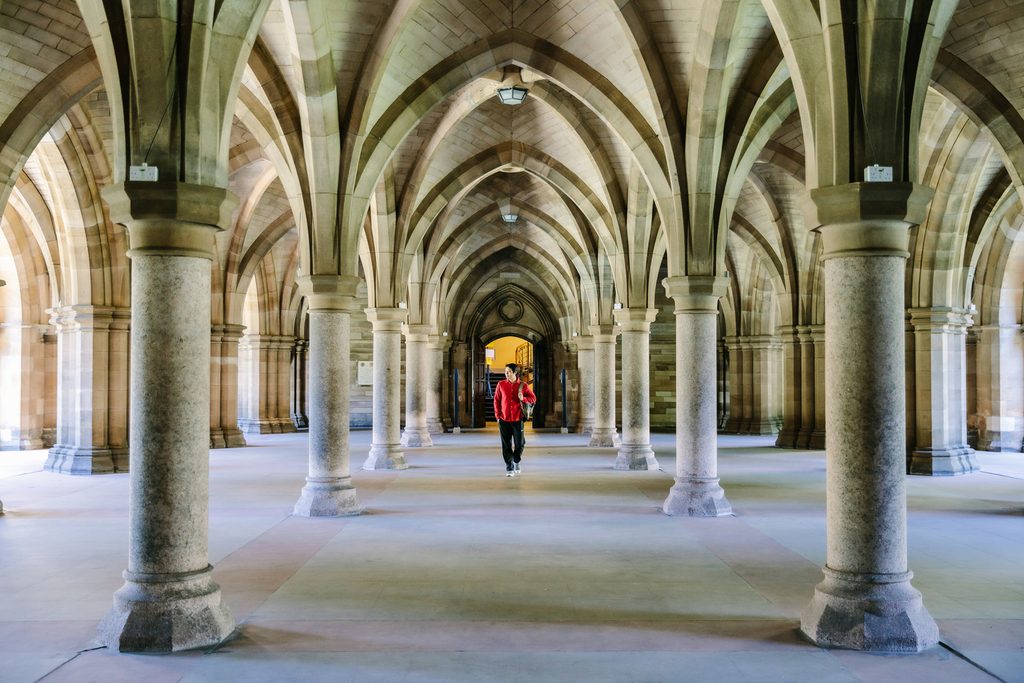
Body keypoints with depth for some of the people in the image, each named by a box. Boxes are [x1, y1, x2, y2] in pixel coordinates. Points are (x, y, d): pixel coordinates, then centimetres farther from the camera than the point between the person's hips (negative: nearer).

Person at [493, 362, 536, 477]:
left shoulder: (523, 385, -1)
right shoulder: (501, 384, 2)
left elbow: (533, 398, 4)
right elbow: (496, 400, 7)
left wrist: (523, 398, -16)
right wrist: (498, 415, 1)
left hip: (518, 419, 0)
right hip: (504, 420, 0)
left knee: (519, 443, 5)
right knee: (506, 444, 2)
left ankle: (516, 461, 31)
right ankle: (509, 467, 12)